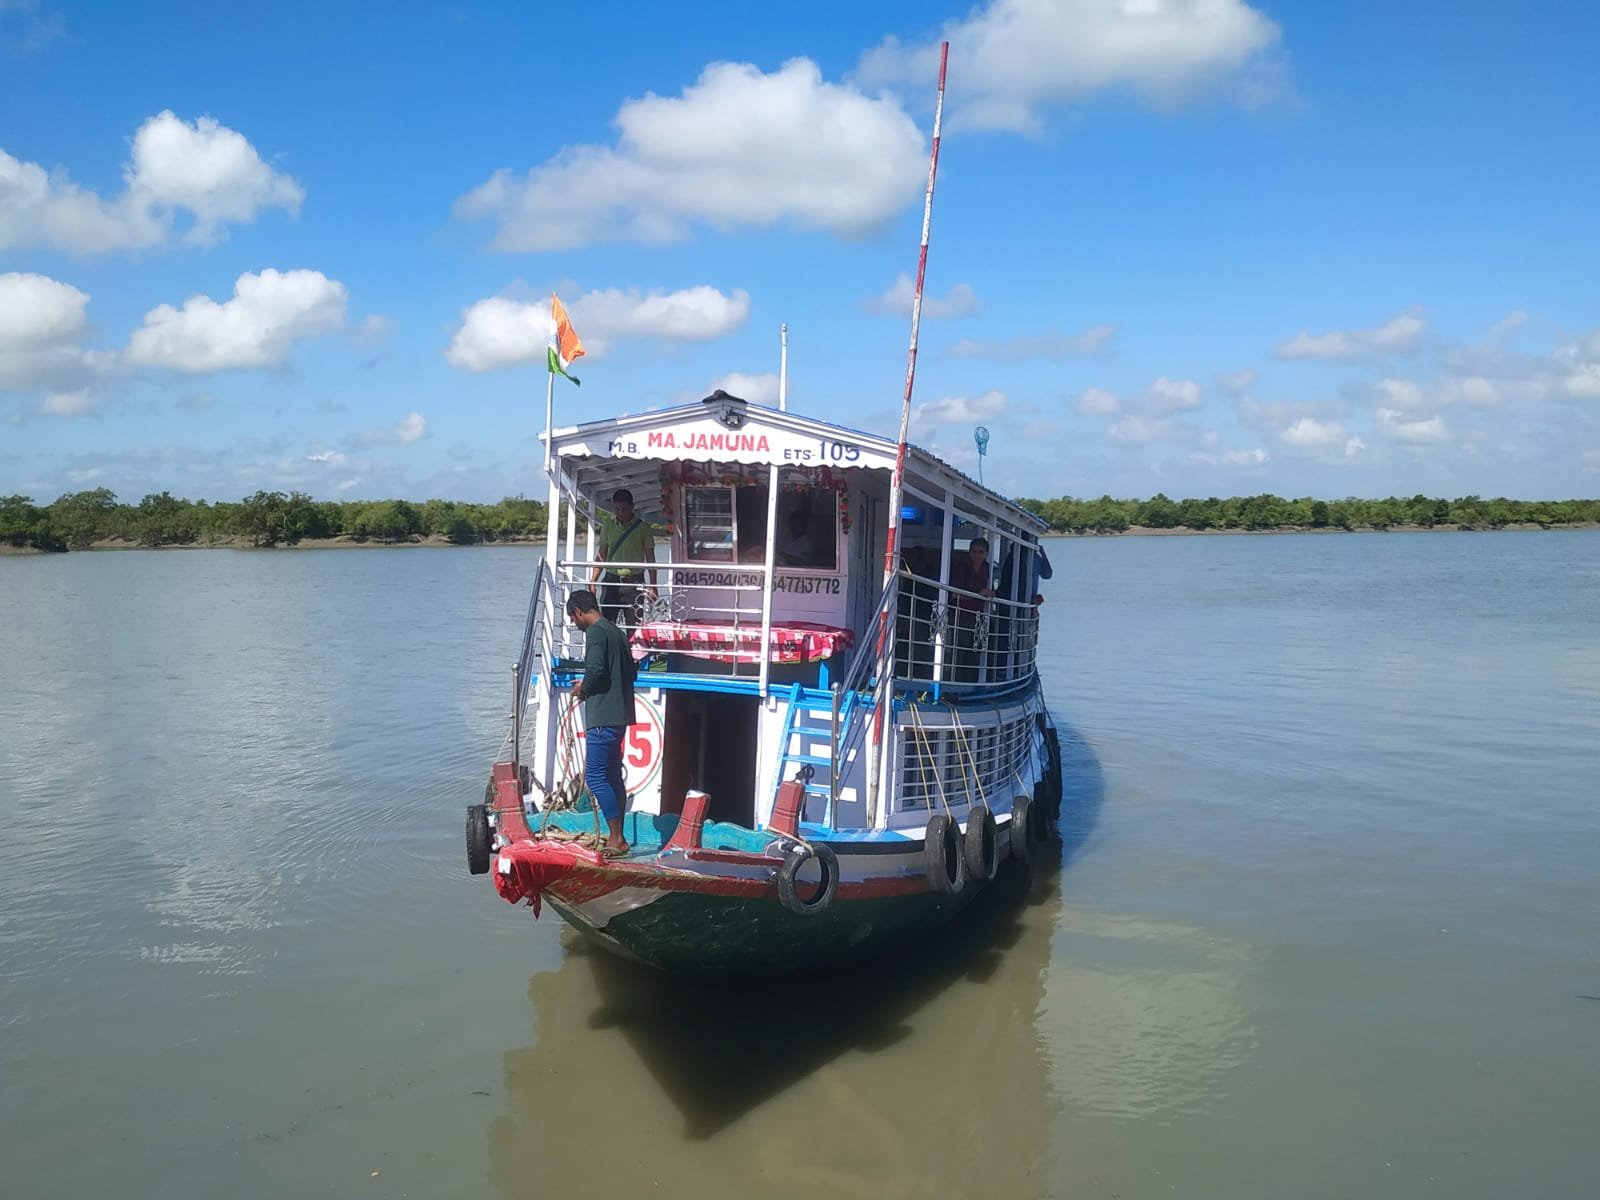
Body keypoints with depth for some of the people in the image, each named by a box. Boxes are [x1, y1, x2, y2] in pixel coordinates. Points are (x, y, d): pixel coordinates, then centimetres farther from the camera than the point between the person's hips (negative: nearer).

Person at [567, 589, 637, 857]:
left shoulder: (596, 632, -11)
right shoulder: (617, 632, 18)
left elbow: (595, 669, -24)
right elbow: (630, 671, 21)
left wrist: (583, 688, -5)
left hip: (602, 717, -10)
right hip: (619, 716, 10)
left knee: (595, 776, -8)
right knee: (612, 776, 13)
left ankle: (616, 838, -11)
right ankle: (616, 837, 17)